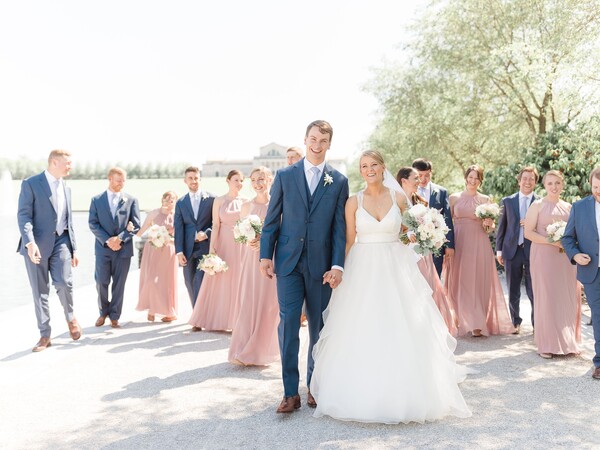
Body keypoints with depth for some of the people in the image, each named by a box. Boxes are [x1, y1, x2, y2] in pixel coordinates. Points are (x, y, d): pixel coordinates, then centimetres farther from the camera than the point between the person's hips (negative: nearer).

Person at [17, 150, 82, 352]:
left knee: (64, 282, -16)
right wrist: (30, 242, -24)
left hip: (60, 241, 4)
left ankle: (70, 316, 12)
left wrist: (73, 249, 15)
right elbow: (23, 215, -11)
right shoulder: (31, 183, -3)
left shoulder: (66, 188, 16)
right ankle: (45, 335, 13)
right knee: (40, 291, 2)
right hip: (37, 244, -3)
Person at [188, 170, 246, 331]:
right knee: (218, 281, 3)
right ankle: (204, 320, 12)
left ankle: (236, 320, 10)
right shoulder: (219, 201, 1)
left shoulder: (245, 202, 6)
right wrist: (212, 248, -10)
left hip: (241, 245, 1)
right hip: (223, 245, -1)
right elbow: (215, 226, -2)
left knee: (238, 282, 2)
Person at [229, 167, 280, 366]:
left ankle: (262, 350, 10)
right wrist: (248, 241, -6)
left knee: (268, 304, -1)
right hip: (251, 259, 3)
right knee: (249, 303, 2)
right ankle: (245, 351, 11)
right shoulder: (246, 206, 10)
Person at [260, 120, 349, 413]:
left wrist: (337, 265, -7)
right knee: (288, 323, -7)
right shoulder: (285, 175, 6)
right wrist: (265, 255, 0)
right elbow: (272, 219, 6)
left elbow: (340, 227, 1)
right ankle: (291, 392, 0)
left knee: (318, 326, 9)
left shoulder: (339, 182, 5)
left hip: (321, 265, 1)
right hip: (289, 262, 0)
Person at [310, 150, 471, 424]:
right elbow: (349, 241, 4)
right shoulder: (354, 202, 2)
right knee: (362, 333, 1)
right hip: (363, 270, 0)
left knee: (399, 332, 2)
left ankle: (402, 397, 16)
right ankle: (362, 395, 15)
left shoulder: (399, 198, 4)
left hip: (395, 269, 1)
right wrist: (343, 271, 0)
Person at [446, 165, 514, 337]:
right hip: (460, 244, 0)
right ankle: (475, 324, -1)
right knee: (462, 283, -4)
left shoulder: (486, 199, 9)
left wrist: (488, 224, -10)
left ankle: (482, 322, 11)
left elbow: (491, 227, 13)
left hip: (480, 245, 1)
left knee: (481, 283, 1)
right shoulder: (454, 198, 7)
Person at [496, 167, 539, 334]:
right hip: (512, 250, 2)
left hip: (533, 250, -2)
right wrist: (499, 250, 6)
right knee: (513, 291, 10)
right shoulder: (507, 201, 8)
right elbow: (501, 226, 9)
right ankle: (516, 322, 24)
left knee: (534, 291, 2)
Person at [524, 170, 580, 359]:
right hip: (544, 256, -4)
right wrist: (552, 241, -16)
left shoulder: (569, 207, 13)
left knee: (568, 297, 5)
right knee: (546, 298, -2)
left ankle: (567, 342, 18)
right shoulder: (538, 205, 0)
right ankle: (547, 345, 7)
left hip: (566, 258, 4)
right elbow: (528, 232, -7)